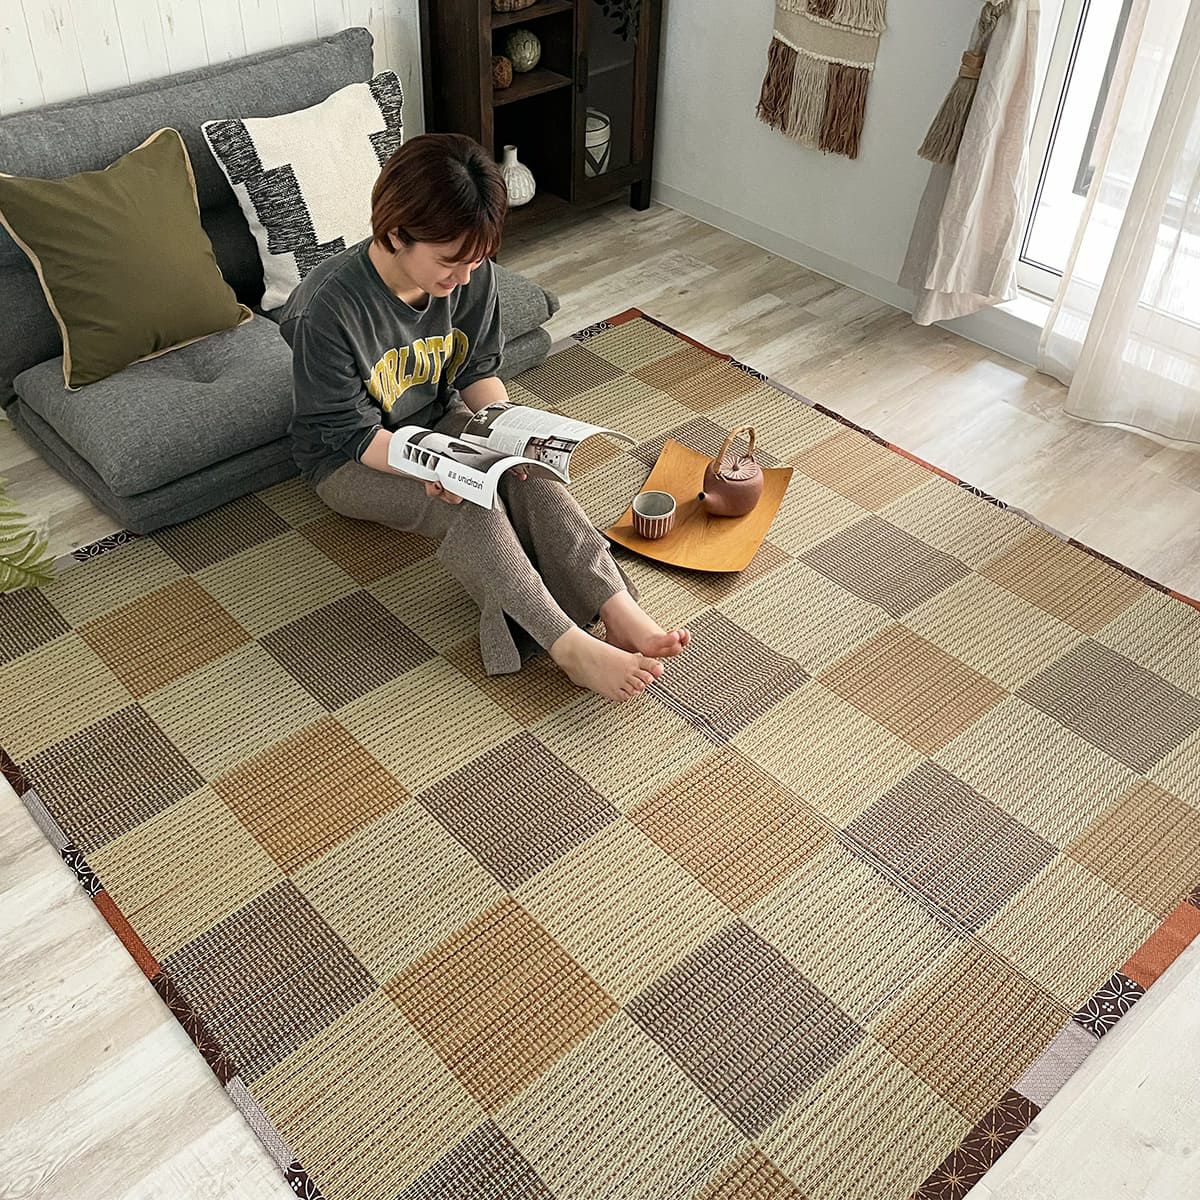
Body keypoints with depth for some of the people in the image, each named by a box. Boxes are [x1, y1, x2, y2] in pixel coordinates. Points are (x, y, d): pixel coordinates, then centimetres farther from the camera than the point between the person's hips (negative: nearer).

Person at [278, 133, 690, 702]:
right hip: (352, 461, -4)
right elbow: (353, 432, -22)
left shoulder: (471, 274, -16)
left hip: (438, 419, 5)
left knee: (529, 472, -25)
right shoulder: (324, 310, -30)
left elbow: (478, 371, -2)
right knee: (467, 504, -31)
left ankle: (620, 613, -33)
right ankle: (570, 647, -33)